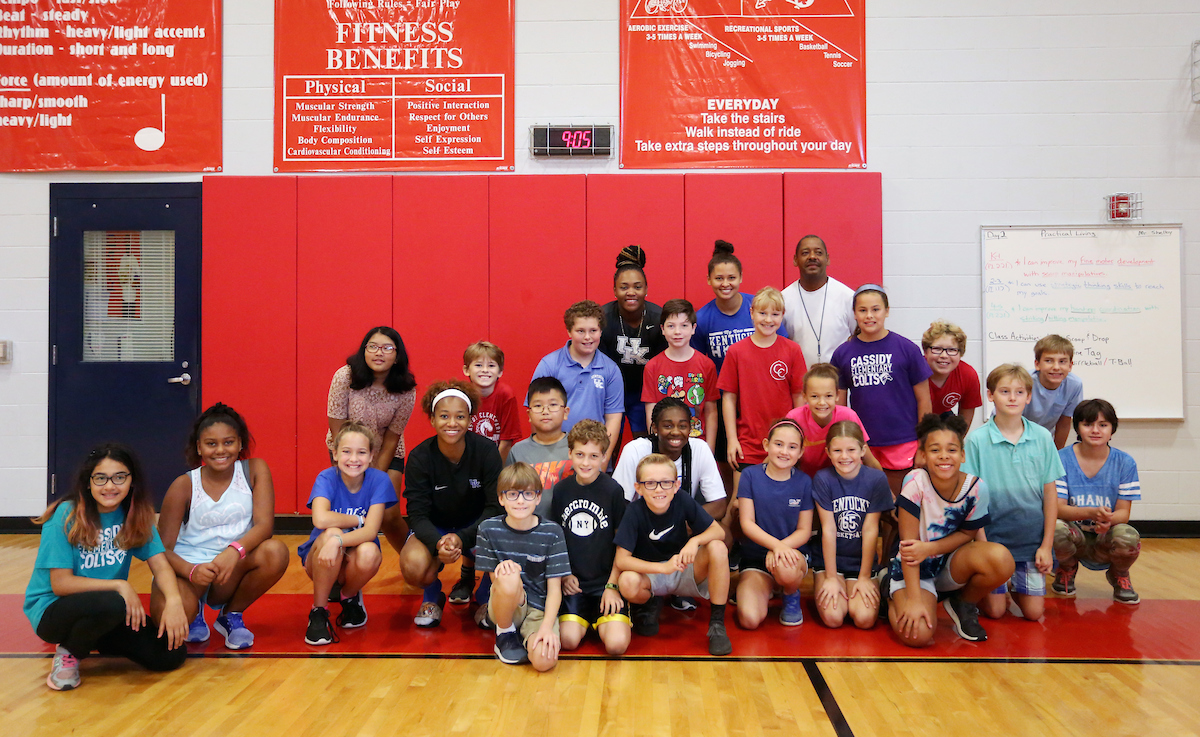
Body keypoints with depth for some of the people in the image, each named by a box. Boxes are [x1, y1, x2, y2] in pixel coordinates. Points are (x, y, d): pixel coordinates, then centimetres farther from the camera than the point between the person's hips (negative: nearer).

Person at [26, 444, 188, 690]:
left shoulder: (136, 515, -2)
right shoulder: (66, 516, -15)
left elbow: (160, 564, -9)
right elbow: (61, 583, -17)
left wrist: (173, 600, -29)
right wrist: (120, 586, -24)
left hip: (109, 614, 6)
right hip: (53, 609, -6)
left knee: (171, 654, -12)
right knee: (110, 603, -39)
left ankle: (90, 639, 12)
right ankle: (69, 653, -5)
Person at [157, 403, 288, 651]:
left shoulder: (254, 470, -3)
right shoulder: (184, 486, -5)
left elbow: (265, 524, -13)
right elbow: (163, 548, -8)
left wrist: (235, 549, -35)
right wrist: (192, 571, -29)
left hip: (233, 572, 2)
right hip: (189, 568, -1)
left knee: (276, 551, -30)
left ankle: (231, 616, -1)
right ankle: (194, 613, 7)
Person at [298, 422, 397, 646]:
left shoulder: (379, 480, -13)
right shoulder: (327, 478, -15)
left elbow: (371, 531, -23)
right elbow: (321, 519, -34)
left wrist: (338, 541, -41)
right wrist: (359, 520, -21)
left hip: (352, 564, 1)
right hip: (321, 561, -1)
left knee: (369, 553, -34)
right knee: (330, 533, -34)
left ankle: (350, 596, 3)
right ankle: (318, 611, -13)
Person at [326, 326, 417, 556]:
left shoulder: (406, 390, -20)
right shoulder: (345, 377, -23)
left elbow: (391, 440, -11)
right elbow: (338, 432, -17)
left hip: (386, 453, 0)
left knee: (390, 516, -9)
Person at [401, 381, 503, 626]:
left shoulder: (486, 450, -18)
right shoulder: (419, 457, -17)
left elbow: (496, 506, -17)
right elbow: (418, 513, -17)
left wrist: (462, 538, -33)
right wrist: (437, 543, -39)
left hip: (476, 525, 1)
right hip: (434, 528, 0)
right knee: (413, 566, -31)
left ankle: (468, 576, 6)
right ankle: (432, 596, 8)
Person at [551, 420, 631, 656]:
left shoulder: (613, 490, -7)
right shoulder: (561, 490, 3)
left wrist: (612, 585, -6)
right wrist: (563, 575, 2)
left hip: (606, 581, -2)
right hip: (573, 582, 2)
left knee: (617, 644, -19)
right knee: (568, 640, -17)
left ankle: (603, 620, 13)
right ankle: (585, 618, 15)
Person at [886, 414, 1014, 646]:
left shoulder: (976, 487, -14)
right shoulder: (916, 482, -22)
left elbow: (967, 534, -1)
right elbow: (909, 543, -21)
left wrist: (929, 548, -20)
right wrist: (914, 599, -25)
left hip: (952, 563, 3)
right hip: (915, 569, -3)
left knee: (1001, 559, -28)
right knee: (916, 634, -27)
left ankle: (963, 605, 3)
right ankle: (898, 597, 10)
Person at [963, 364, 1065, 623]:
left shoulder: (1042, 437, -2)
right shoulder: (977, 439, -9)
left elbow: (1050, 492, 2)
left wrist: (1047, 545, -1)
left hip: (1032, 539, 2)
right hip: (992, 536, -2)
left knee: (1033, 612, 5)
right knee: (995, 611, 2)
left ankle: (1016, 586, 35)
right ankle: (1003, 586, 34)